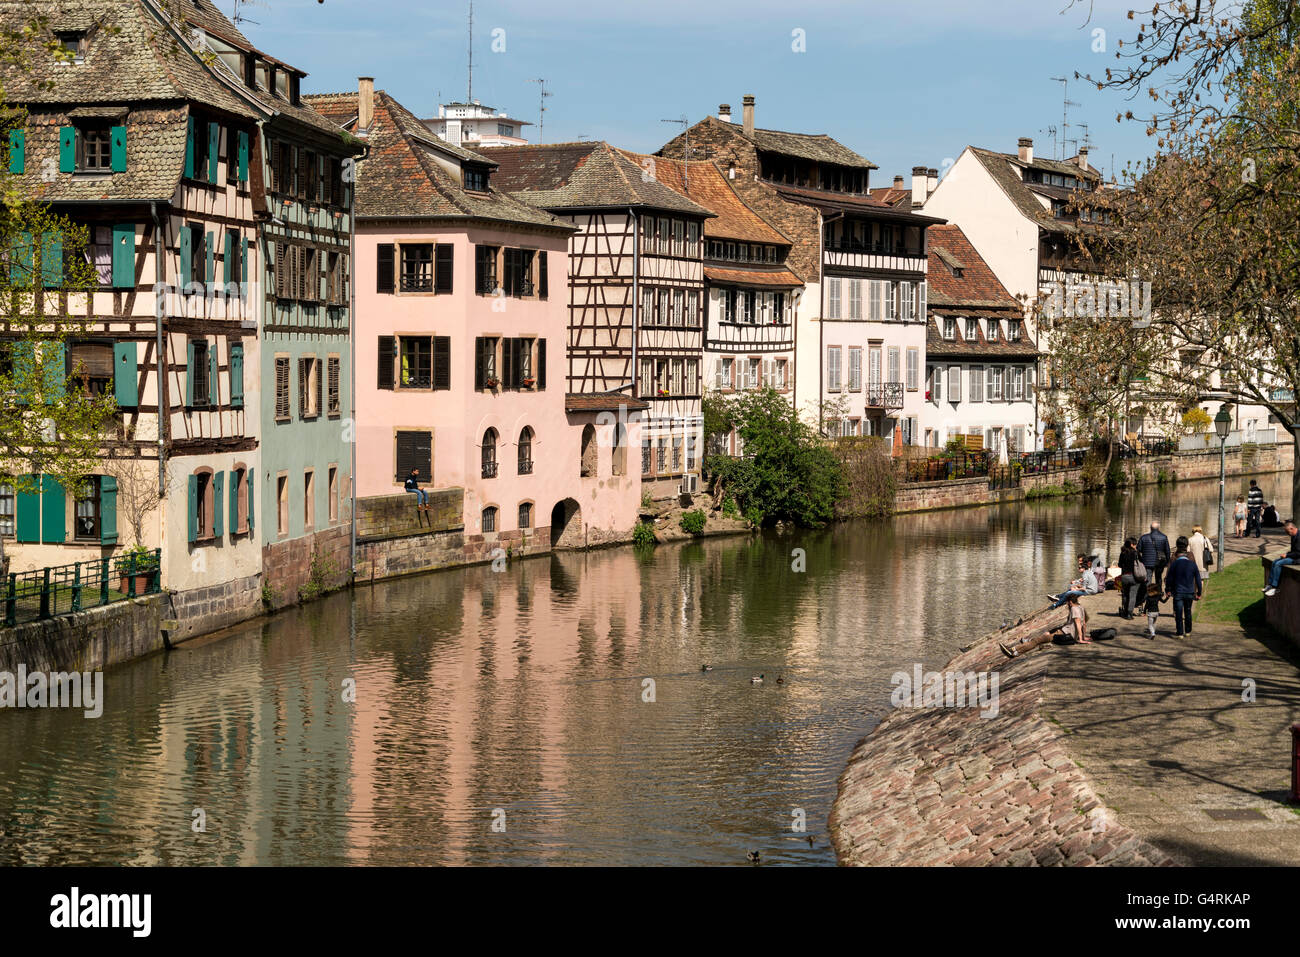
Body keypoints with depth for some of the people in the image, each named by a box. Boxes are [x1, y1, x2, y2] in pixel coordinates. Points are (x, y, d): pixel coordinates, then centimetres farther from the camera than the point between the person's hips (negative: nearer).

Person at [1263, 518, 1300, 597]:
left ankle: (1274, 588, -20)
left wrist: (1287, 555, -14)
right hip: (1293, 556, 11)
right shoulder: (1293, 536, 13)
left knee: (1278, 564, -22)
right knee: (1274, 561, 0)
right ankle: (1270, 584, -2)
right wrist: (1287, 553, 6)